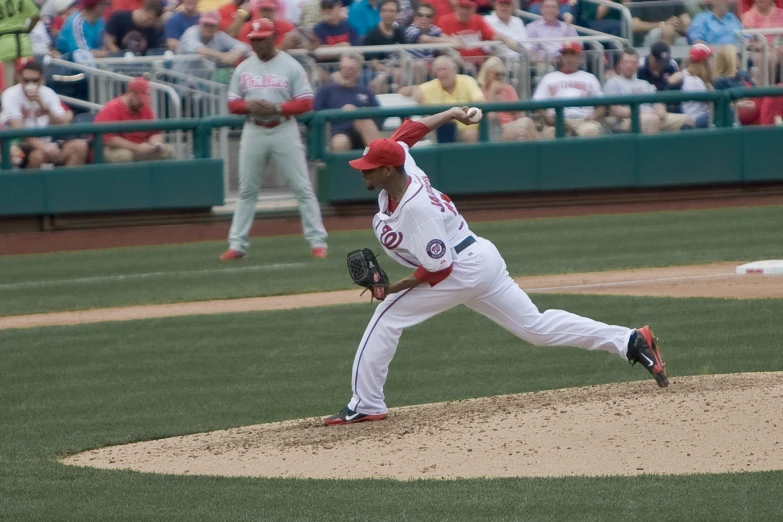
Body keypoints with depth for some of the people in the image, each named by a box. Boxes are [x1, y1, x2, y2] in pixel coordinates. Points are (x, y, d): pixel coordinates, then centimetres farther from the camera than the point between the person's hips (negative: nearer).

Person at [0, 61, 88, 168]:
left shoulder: (48, 94, 2)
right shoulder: (11, 95, -12)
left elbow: (63, 125, -7)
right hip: (21, 146, -5)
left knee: (79, 146, -15)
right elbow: (17, 129, -23)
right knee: (38, 154, -37)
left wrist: (44, 106, -23)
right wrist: (43, 146, -36)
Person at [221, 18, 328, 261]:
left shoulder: (291, 66, -3)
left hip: (284, 130, -3)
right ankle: (236, 245, 11)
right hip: (253, 131, 3)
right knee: (247, 191, 7)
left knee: (303, 188, -2)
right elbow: (232, 103, 8)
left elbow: (306, 102, -6)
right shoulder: (243, 68, 7)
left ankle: (317, 241, 1)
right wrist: (248, 106, -14)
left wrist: (277, 107, -19)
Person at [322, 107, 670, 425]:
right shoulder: (401, 171, -2)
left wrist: (394, 289, -23)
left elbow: (439, 268, -26)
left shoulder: (416, 207, -27)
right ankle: (630, 341, 5)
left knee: (388, 317, -6)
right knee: (535, 327, 11)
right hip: (482, 260, 10)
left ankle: (366, 406, -4)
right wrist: (449, 114, 27)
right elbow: (401, 136, 18)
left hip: (464, 269, -10)